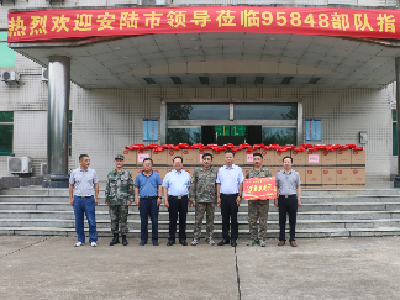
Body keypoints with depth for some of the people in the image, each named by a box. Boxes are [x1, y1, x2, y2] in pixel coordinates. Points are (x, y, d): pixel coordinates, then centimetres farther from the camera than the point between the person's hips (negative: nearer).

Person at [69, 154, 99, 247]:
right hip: (77, 198, 1)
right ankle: (80, 240, 17)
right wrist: (71, 198, 3)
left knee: (91, 221, -2)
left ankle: (93, 240, 7)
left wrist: (96, 197, 1)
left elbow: (96, 185, 7)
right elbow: (71, 186, 10)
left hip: (89, 198, -1)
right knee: (78, 221, 7)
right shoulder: (74, 172, 6)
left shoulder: (92, 172, 5)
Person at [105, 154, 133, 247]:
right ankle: (115, 237, 16)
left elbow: (130, 187, 1)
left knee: (123, 220, 1)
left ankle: (124, 238, 9)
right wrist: (107, 199, 8)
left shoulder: (128, 174, 3)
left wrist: (130, 199, -5)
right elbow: (107, 188, 13)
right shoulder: (110, 174, 10)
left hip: (123, 201, -3)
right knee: (114, 220, 6)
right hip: (113, 201, 3)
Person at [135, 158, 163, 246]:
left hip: (154, 199, -1)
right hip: (143, 200, 1)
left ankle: (155, 239, 9)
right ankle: (143, 239, 13)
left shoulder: (156, 175, 8)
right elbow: (136, 188, 15)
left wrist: (160, 197, -5)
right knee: (143, 220, 4)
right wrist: (137, 198, 5)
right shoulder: (139, 176, 12)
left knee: (154, 220, 1)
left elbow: (160, 186, 5)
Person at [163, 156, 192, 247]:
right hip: (172, 199, -1)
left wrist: (190, 199, 7)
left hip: (184, 199, 1)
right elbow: (165, 188, 8)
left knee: (183, 220, 5)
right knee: (172, 220, 1)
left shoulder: (187, 175, 12)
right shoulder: (168, 175, 9)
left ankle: (182, 239, 13)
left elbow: (190, 187, 14)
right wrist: (166, 200, -1)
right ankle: (171, 239, 9)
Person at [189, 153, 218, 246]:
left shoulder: (215, 172, 8)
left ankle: (209, 238, 15)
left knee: (210, 219, 6)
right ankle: (196, 238, 7)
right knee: (198, 220, -1)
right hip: (200, 199, -1)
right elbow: (192, 185, 4)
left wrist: (217, 198, 4)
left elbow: (218, 185, 10)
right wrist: (192, 198, -2)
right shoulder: (197, 171, 5)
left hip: (212, 199, 1)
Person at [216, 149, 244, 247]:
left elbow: (241, 183, 2)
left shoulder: (238, 169, 3)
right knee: (224, 218, 7)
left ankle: (234, 239, 7)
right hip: (223, 196, 3)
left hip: (234, 196, -3)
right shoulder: (221, 170, 11)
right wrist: (218, 197, 5)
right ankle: (225, 238, 15)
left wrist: (239, 196, -6)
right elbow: (218, 184, 11)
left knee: (234, 219, 0)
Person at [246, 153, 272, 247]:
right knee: (252, 220, 3)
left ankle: (261, 239, 9)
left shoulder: (267, 171, 5)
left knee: (263, 220, 1)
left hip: (263, 199, -2)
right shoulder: (249, 172, 12)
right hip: (252, 199, 2)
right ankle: (253, 238, 13)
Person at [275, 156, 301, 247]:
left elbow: (298, 187, 12)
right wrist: (276, 199, 5)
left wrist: (299, 199, 6)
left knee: (292, 220, 3)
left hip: (292, 198, 0)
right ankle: (281, 239, 12)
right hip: (282, 198, 0)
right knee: (282, 220, 4)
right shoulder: (278, 174, 8)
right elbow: (276, 187, 11)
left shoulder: (296, 174, 7)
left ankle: (292, 240, 10)